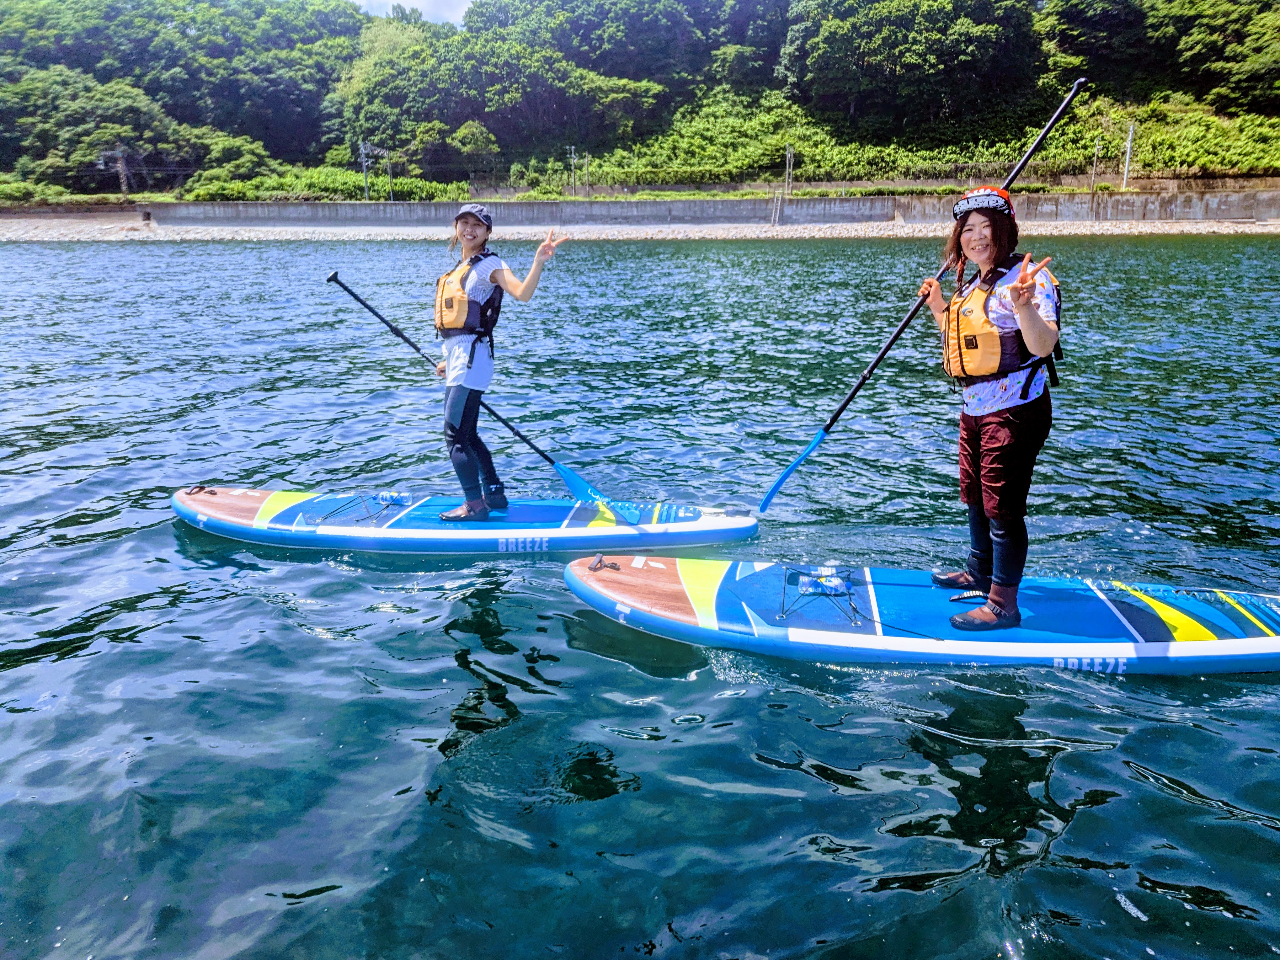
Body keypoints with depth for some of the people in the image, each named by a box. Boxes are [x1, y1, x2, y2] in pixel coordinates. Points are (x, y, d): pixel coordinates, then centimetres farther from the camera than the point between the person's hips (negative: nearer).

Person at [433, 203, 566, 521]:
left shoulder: (489, 263, -8)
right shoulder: (463, 266, 18)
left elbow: (522, 293, -27)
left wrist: (538, 262, -43)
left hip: (470, 357, -10)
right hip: (458, 355, 10)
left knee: (455, 436, -8)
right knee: (467, 435, 16)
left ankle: (475, 505, 0)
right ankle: (495, 495, 26)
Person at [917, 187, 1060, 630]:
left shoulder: (1028, 277, -15)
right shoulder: (971, 285, 13)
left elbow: (1043, 346, -28)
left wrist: (1023, 306, -45)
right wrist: (939, 307, 16)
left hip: (1015, 413, -9)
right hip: (975, 411, 9)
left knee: (1003, 509, -4)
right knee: (976, 498, 21)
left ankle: (1003, 605, 6)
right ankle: (980, 573, 40)